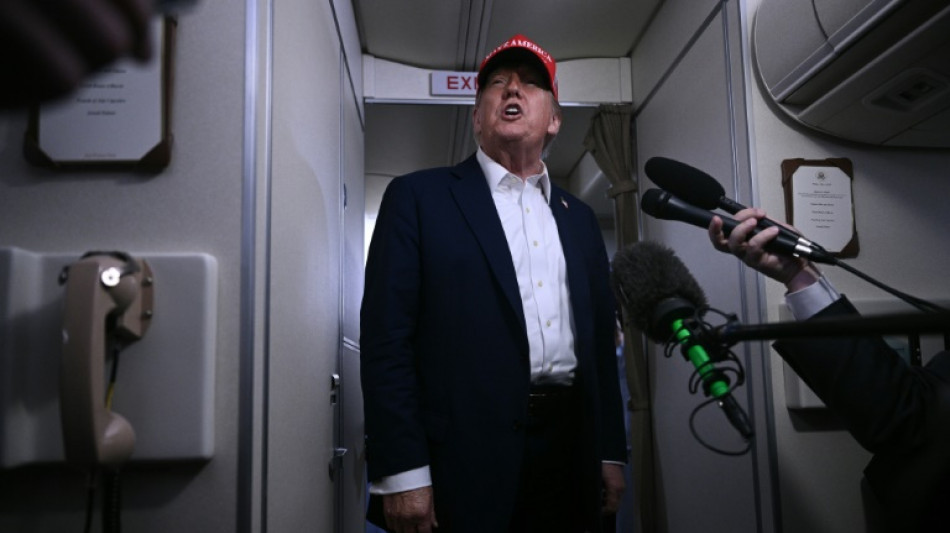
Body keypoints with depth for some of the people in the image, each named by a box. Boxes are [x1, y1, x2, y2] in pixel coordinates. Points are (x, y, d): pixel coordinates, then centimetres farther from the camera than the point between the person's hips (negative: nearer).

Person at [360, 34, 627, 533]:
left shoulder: (578, 217, 15)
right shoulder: (417, 196, 0)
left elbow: (600, 341, 15)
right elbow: (386, 337, -7)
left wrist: (611, 453, 12)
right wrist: (401, 473, -13)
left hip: (569, 449, 5)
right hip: (465, 461, -4)